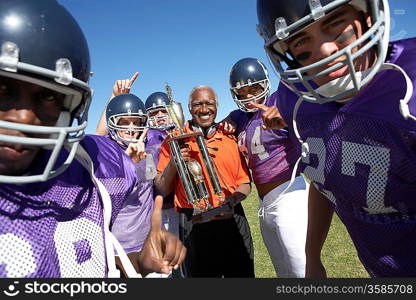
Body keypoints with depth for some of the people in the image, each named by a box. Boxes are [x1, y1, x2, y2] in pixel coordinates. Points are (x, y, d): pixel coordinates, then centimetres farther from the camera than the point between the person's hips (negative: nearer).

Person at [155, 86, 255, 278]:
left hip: (232, 220, 3)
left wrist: (233, 199, -9)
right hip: (194, 226, -2)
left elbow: (245, 184, 11)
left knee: (243, 273, 12)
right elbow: (162, 190, 1)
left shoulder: (229, 139, 9)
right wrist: (172, 164, -16)